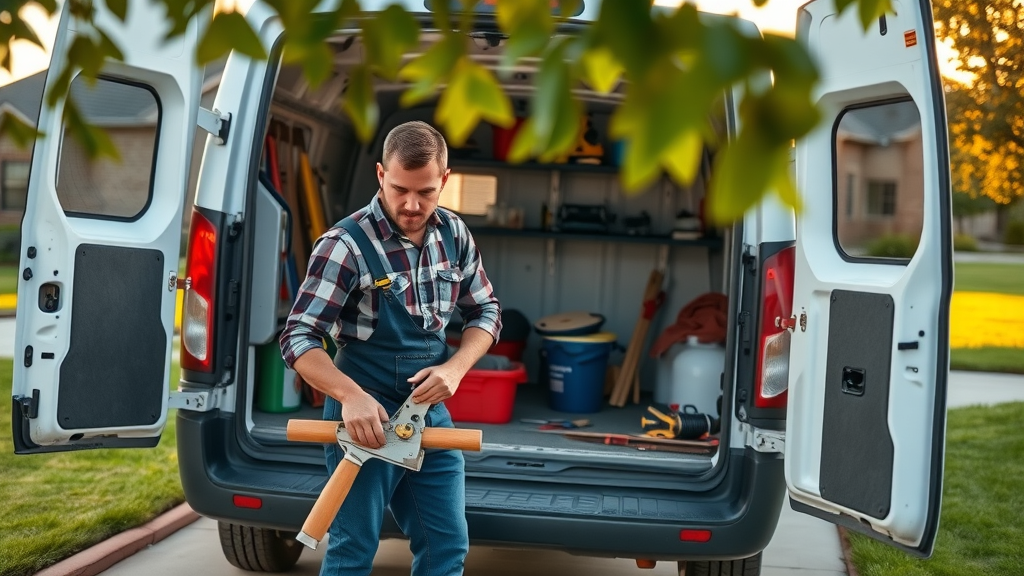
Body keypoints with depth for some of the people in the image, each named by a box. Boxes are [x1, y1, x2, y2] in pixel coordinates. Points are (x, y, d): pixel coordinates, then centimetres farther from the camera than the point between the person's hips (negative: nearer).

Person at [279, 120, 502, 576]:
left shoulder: (455, 235, 1)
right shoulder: (346, 245, -17)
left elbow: (486, 311, 10)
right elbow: (298, 337, -18)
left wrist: (455, 369, -9)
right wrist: (351, 395, -34)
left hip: (431, 411, 5)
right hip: (366, 414, -5)